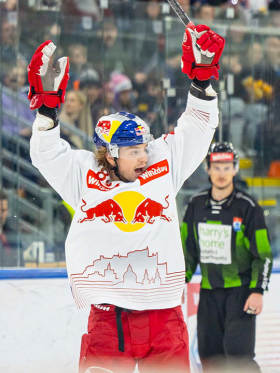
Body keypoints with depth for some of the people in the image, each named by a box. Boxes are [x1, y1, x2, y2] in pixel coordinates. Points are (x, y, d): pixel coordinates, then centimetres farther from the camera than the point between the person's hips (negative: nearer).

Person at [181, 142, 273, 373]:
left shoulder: (247, 207, -8)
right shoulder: (197, 205, 5)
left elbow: (263, 254, -6)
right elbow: (188, 247, 16)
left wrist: (258, 291, -13)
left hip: (240, 289, -5)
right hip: (209, 291, 5)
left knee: (237, 351, -16)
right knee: (209, 354, 4)